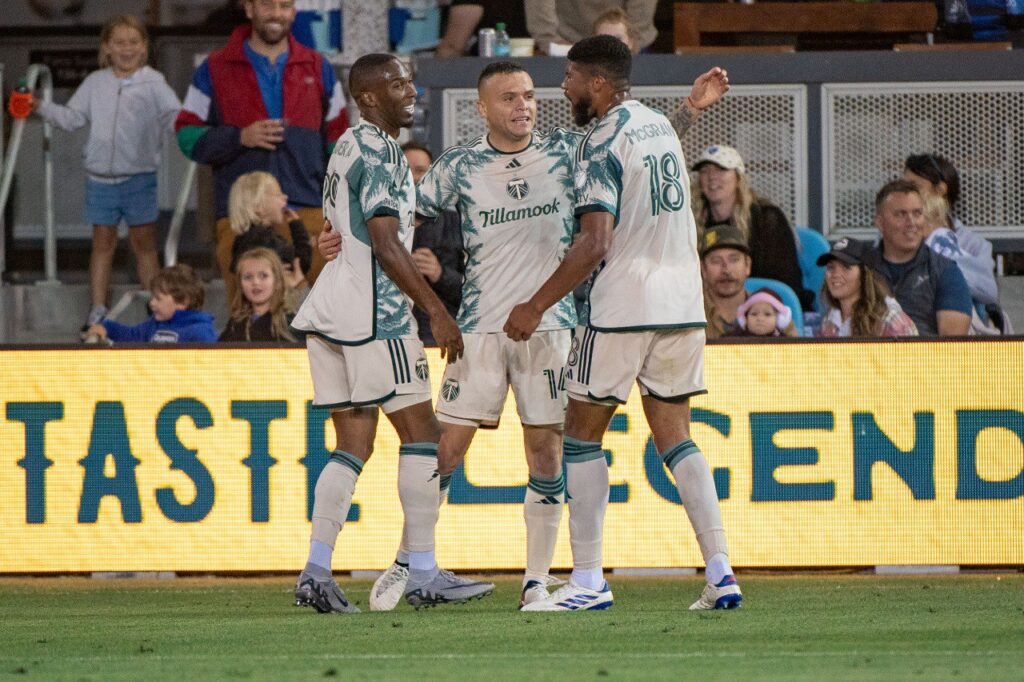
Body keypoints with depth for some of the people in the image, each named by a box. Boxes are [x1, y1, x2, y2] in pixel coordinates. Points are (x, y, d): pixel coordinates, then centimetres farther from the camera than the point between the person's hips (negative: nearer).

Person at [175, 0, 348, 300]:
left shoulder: (318, 69, 14)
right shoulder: (215, 70, 9)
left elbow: (337, 143, 17)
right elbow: (187, 137, 5)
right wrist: (240, 138, -10)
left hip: (308, 210, 1)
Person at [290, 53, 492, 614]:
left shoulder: (347, 148, 19)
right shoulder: (378, 152, -11)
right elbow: (386, 245, -19)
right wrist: (436, 310, -17)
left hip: (328, 309, 10)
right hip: (372, 308, -9)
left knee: (353, 445, 8)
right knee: (420, 432, -3)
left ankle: (316, 572, 0)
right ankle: (423, 576, -4)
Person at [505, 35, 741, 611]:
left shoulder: (602, 144, -13)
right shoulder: (661, 126, 13)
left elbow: (596, 244, -20)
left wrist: (537, 306, -16)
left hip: (622, 306, -7)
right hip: (683, 304, 7)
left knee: (583, 435, 5)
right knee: (676, 438, 10)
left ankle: (589, 580, 1)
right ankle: (721, 573, -1)